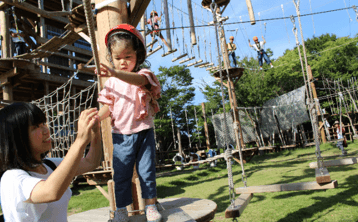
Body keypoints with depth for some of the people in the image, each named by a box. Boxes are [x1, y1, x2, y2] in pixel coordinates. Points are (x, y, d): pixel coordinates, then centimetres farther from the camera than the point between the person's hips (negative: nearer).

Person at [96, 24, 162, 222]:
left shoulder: (143, 74, -5)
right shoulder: (112, 82, 6)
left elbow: (139, 80, -31)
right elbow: (107, 107, 7)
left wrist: (115, 73, -49)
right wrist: (96, 116, -16)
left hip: (143, 132, -2)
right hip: (121, 135, 2)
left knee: (147, 170, 7)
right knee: (121, 173, 7)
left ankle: (150, 205, 23)